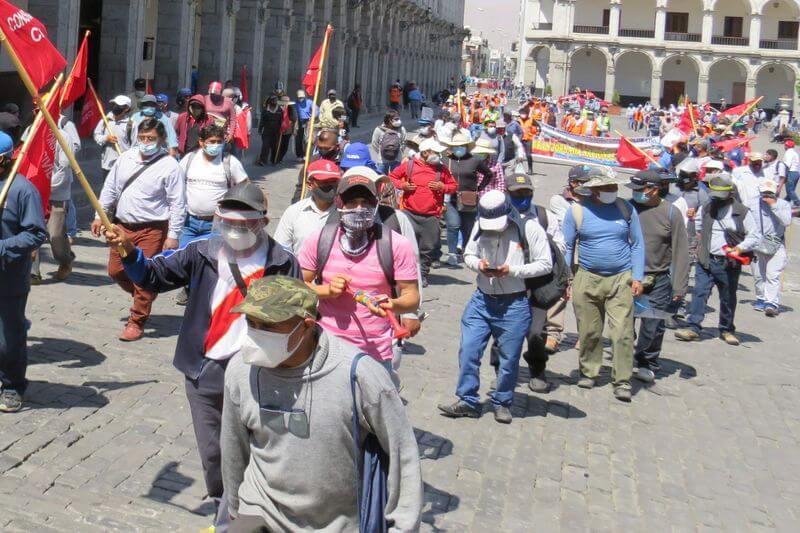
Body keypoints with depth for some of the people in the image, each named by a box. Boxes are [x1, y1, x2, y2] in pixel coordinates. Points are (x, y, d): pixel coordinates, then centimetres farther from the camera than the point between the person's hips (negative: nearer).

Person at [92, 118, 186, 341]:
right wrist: (100, 215, 15)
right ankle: (142, 297, 37)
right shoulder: (126, 158, 7)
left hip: (152, 230, -6)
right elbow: (110, 189, 18)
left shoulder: (169, 166, -9)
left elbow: (177, 204, -9)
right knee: (115, 271, 11)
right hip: (122, 226, 6)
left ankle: (137, 321, 13)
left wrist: (173, 235, -13)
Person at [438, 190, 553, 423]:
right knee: (468, 351, 0)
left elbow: (545, 264, -8)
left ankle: (502, 403, 25)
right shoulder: (480, 227, 0)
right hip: (481, 301, 3)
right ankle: (468, 401, 14)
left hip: (514, 305, -3)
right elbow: (468, 254, 14)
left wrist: (512, 270, -19)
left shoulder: (529, 229, -11)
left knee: (509, 358, 7)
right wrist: (478, 264, -10)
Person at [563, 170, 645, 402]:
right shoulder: (577, 210, 0)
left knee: (623, 332, -7)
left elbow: (637, 244, 8)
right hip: (587, 279, 0)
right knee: (588, 332, 7)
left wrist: (637, 277, 1)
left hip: (621, 280, 0)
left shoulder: (626, 209, 3)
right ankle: (588, 372, 26)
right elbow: (567, 247, 6)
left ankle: (622, 381, 0)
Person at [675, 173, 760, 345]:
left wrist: (739, 249, -15)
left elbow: (754, 236, -2)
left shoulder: (742, 212, -5)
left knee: (728, 298, 10)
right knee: (699, 293, -8)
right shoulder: (705, 209, 6)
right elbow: (699, 223, 30)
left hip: (729, 264, -2)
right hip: (705, 261, 2)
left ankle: (726, 330, 24)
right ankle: (693, 328, -9)